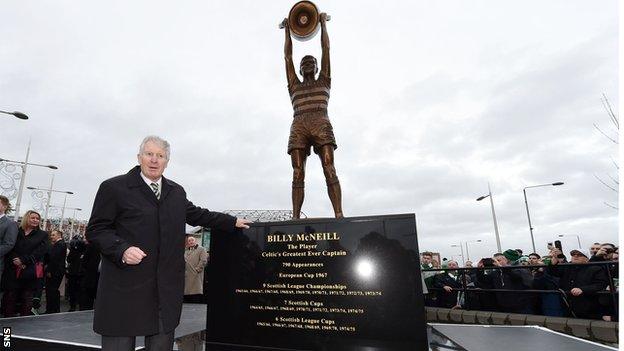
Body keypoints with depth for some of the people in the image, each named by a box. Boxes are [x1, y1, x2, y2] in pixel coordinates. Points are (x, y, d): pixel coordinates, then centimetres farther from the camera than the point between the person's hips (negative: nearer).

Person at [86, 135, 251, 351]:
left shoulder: (176, 192, 14)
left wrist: (233, 222, 22)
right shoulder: (113, 188, -1)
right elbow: (96, 229, -2)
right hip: (124, 288, -4)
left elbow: (197, 215, 24)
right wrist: (122, 249, -19)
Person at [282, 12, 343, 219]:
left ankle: (339, 214, -23)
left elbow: (326, 49, 27)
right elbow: (287, 56, 30)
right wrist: (287, 30, 36)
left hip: (321, 124, -1)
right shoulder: (294, 86, 30)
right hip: (298, 127, 2)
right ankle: (295, 217, -14)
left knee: (329, 170, -16)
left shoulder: (324, 82, 26)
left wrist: (323, 23, 34)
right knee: (298, 175, -10)